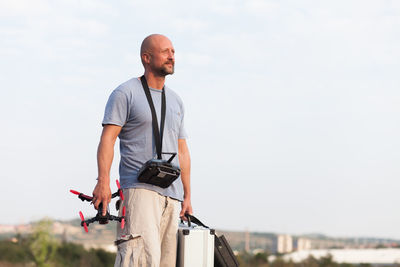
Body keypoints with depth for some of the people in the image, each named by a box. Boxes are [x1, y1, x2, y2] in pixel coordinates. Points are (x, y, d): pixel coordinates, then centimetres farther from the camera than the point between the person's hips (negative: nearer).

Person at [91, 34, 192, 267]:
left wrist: (187, 195, 19)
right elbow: (108, 138, -7)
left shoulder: (175, 101, 23)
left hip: (173, 194, 7)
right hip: (140, 188, -7)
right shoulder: (125, 93, 2)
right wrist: (103, 181, -20)